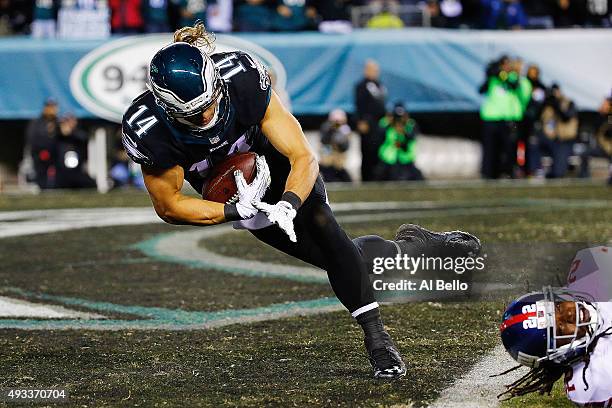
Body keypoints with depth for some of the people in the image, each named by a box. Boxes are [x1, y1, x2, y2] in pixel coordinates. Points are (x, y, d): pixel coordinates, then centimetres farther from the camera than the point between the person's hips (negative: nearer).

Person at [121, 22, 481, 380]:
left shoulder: (243, 77, -33)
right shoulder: (148, 130, -33)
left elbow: (303, 158, -28)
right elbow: (169, 206, -19)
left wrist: (288, 205, -46)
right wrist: (238, 212, -30)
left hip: (279, 168, -1)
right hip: (232, 195, 1)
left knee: (320, 223, -31)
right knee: (339, 257, -8)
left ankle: (377, 338, -24)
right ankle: (412, 246, 21)